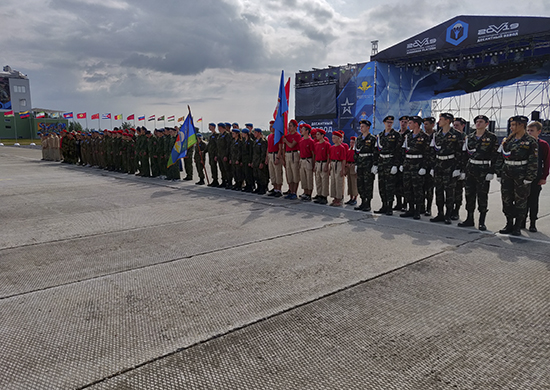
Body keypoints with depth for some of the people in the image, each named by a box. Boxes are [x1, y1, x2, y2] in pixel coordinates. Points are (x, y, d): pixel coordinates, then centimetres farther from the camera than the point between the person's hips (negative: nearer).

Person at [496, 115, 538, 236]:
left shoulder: (531, 142, -5)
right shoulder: (507, 140, 10)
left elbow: (533, 162, -9)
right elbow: (501, 157, 13)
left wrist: (529, 178, -14)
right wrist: (499, 173, 8)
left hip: (521, 175, -5)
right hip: (507, 174, 5)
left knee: (520, 201, 4)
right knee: (506, 200, 7)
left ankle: (517, 227, 14)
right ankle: (509, 225, 20)